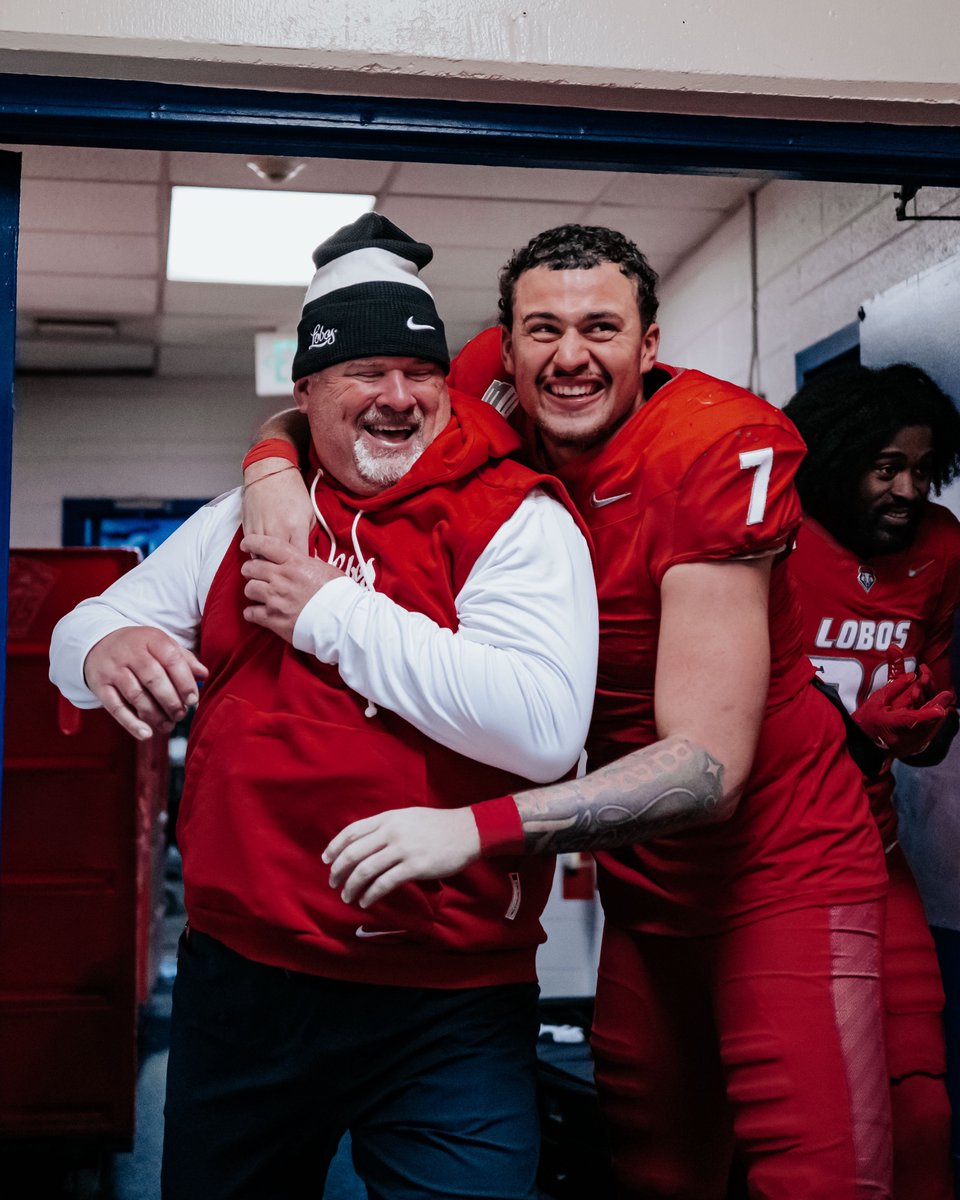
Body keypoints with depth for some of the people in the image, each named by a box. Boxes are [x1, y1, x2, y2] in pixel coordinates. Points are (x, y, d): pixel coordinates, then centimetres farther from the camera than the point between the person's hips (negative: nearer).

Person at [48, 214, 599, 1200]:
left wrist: (334, 611, -18)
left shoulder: (518, 519, -8)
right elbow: (84, 629, 13)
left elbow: (544, 728, -24)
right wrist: (105, 651, -13)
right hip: (237, 973, 6)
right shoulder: (247, 519, 9)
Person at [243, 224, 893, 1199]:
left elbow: (708, 764, -28)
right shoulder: (499, 449, -6)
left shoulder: (718, 445, -22)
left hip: (781, 862, -5)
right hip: (643, 874, 5)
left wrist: (477, 826, -39)